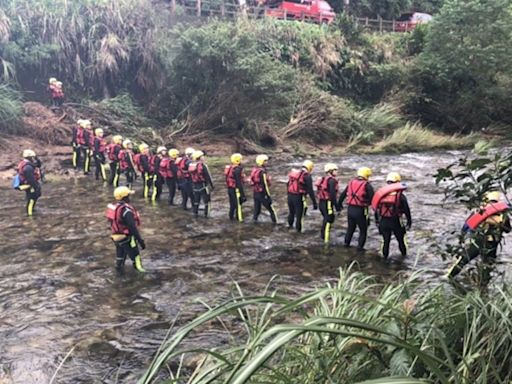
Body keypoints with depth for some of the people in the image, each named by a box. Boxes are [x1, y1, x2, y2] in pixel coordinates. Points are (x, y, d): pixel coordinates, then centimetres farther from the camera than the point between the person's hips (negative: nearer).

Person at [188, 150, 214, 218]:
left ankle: (195, 213, 23)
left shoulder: (190, 165, 0)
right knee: (206, 201, 7)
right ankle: (206, 214, 9)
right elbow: (208, 176, -16)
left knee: (196, 200, 18)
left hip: (195, 186, 6)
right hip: (203, 186, -6)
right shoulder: (202, 165, -18)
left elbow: (190, 176, 7)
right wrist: (212, 185, -8)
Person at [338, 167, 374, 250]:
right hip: (360, 211, -5)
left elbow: (343, 194, 16)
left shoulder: (351, 183, 8)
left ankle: (346, 243, 30)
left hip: (350, 209, 5)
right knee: (363, 230, 10)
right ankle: (360, 246, 7)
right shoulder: (367, 185, -9)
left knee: (350, 227, 24)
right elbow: (372, 198, -15)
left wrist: (339, 204, 28)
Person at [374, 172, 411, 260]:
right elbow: (407, 210, -7)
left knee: (386, 240, 14)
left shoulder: (382, 194, 0)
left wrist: (377, 220, 18)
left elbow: (377, 208, 7)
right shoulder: (400, 196, -10)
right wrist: (409, 222, 5)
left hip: (383, 222, 2)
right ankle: (404, 254, 35)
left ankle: (385, 256, 19)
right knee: (401, 239, 19)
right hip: (396, 222, -2)